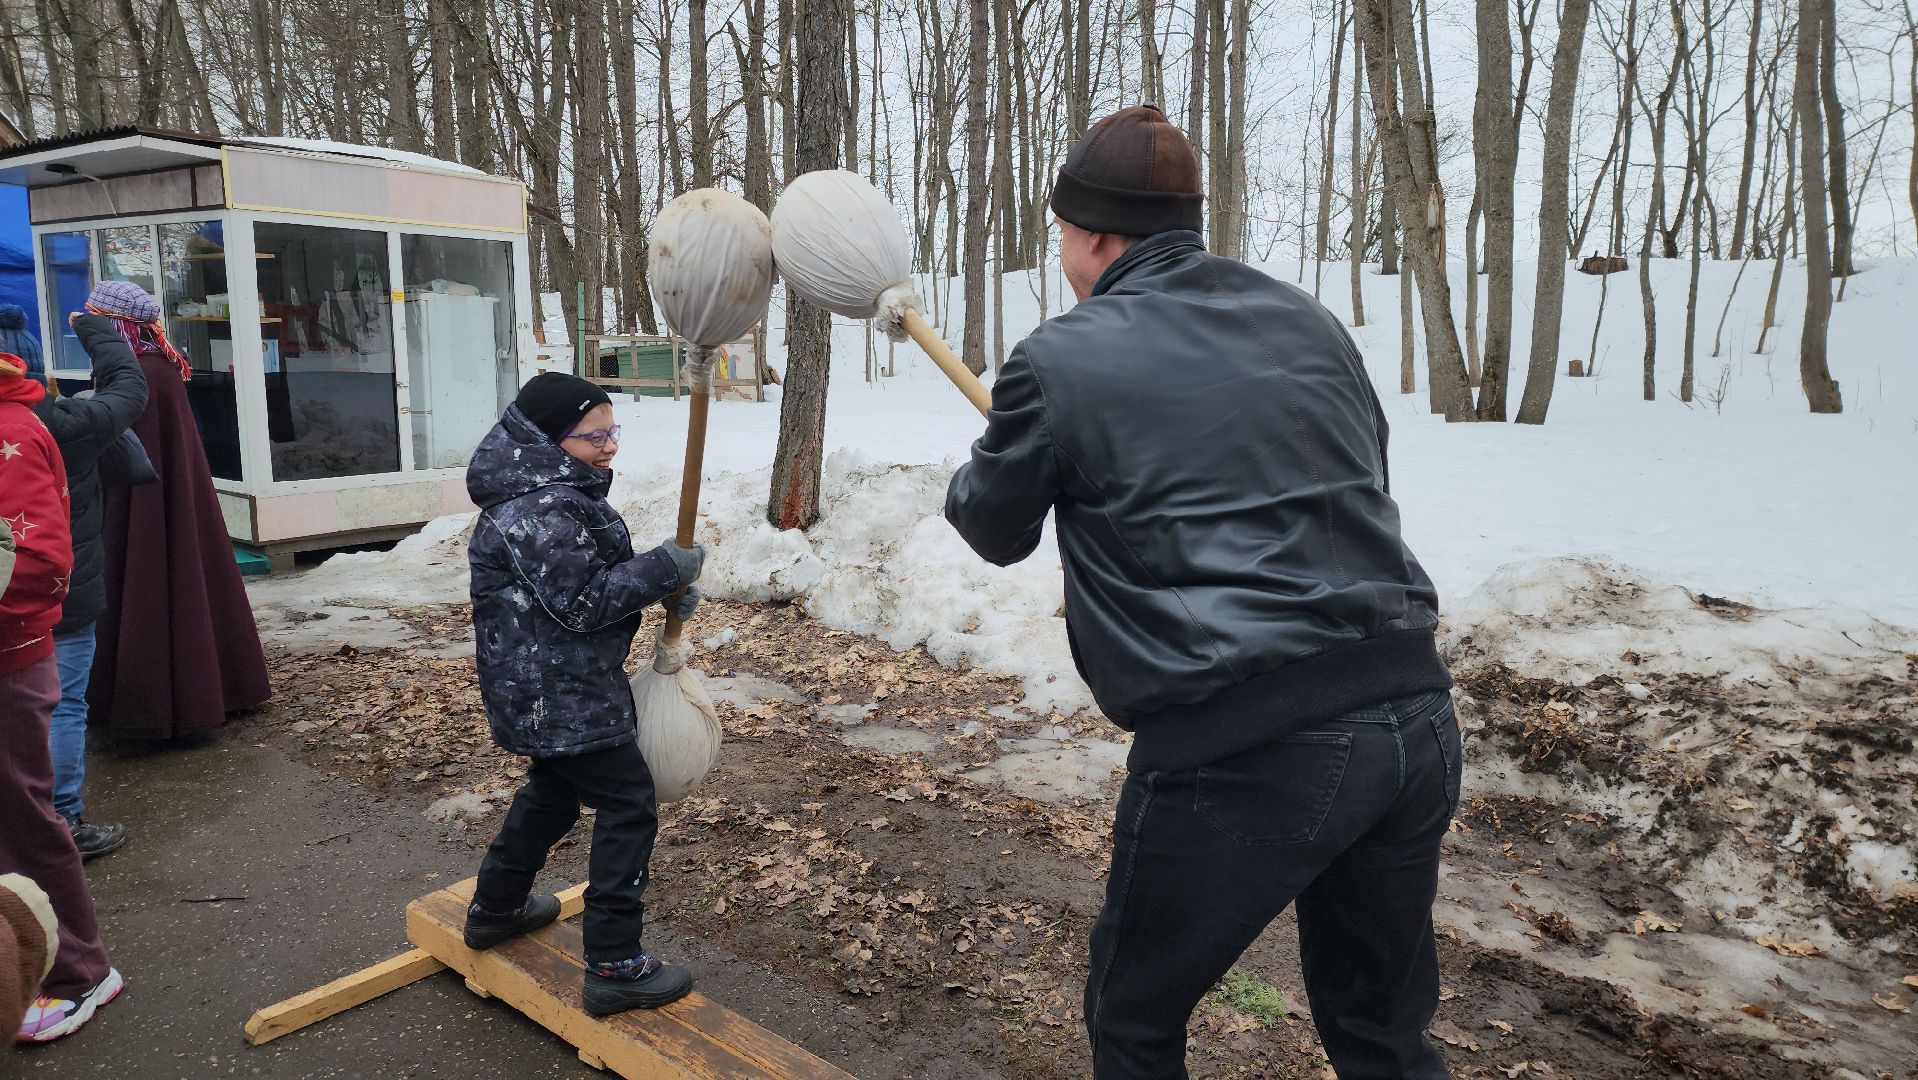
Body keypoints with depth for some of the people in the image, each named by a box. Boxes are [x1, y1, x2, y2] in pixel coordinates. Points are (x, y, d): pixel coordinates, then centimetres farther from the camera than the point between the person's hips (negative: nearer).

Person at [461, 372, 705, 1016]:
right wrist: (664, 568, -19)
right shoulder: (539, 511, -23)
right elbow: (582, 602, -24)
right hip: (560, 696, -11)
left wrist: (665, 585, -1)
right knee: (628, 806, -5)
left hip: (548, 689, 11)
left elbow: (601, 571, 16)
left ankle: (495, 909, 44)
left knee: (554, 788, 27)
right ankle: (614, 968, 0)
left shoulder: (561, 493, 11)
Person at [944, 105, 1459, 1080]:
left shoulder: (1059, 361, -3)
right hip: (1415, 721, 6)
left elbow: (996, 533, 12)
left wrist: (971, 481, 35)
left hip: (1239, 753, -6)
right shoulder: (1307, 319, 12)